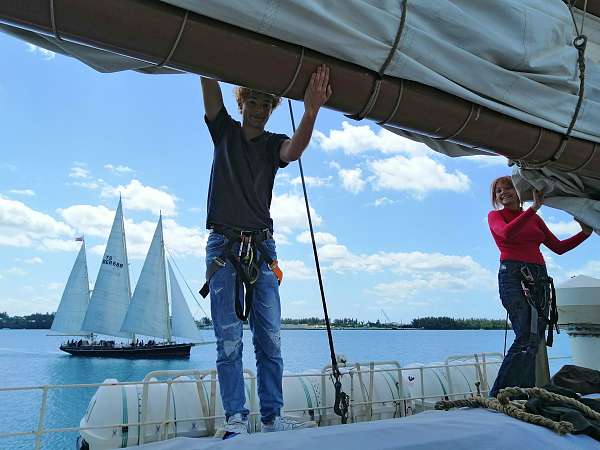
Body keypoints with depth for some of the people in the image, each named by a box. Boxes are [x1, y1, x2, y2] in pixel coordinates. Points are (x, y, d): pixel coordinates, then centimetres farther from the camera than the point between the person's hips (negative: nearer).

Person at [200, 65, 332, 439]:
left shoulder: (274, 143, 11)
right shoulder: (224, 131, 13)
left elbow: (294, 150, -14)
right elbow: (211, 87, -1)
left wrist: (311, 111, -33)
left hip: (262, 247, 1)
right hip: (223, 244, -1)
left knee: (270, 340, -1)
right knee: (229, 341, -6)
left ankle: (272, 417, 5)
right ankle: (236, 419, -1)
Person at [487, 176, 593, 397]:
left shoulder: (534, 218, 22)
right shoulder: (495, 216, 8)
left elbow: (559, 247, 21)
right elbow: (506, 233, -15)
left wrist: (585, 233, 9)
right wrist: (534, 207, -18)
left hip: (539, 279, 6)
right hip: (513, 276, -6)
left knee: (535, 342, 0)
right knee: (527, 339, -20)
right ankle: (497, 396, -19)